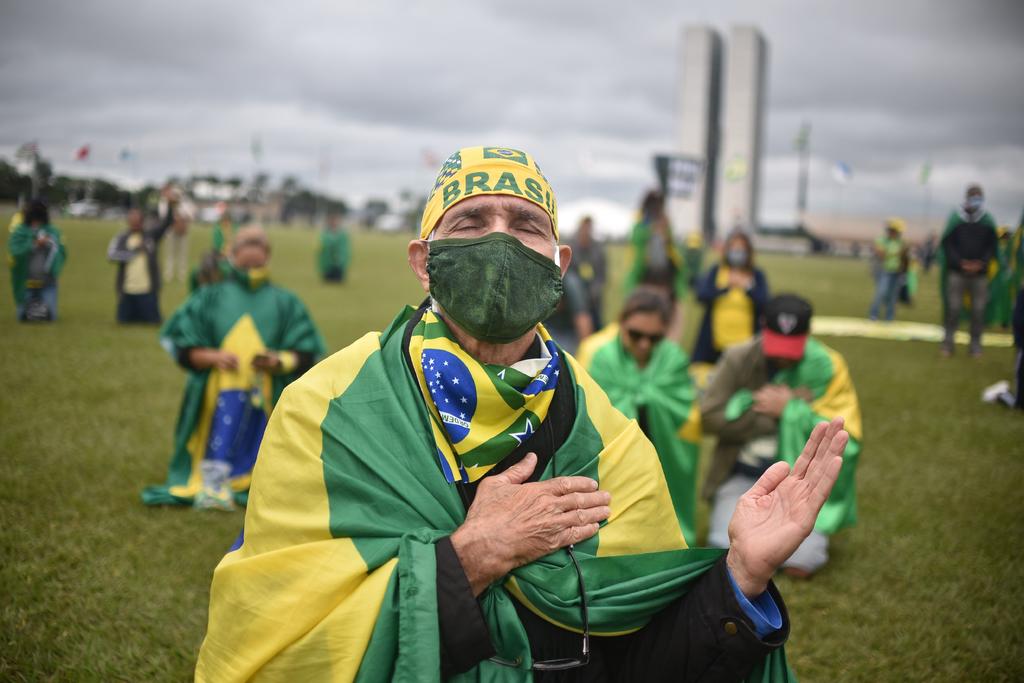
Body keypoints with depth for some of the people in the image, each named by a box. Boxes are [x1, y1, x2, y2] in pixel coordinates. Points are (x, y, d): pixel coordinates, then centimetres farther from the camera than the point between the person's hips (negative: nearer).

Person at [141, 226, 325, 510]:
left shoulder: (285, 303, 9)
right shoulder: (211, 297, 10)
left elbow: (306, 355, 6)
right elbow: (182, 347, 7)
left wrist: (277, 361, -14)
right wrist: (212, 357, -12)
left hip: (267, 399, 0)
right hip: (217, 393, 0)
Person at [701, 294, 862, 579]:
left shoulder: (827, 367, -5)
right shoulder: (738, 359, -5)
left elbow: (843, 435, -9)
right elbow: (710, 416, -10)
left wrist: (789, 410, -17)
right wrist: (771, 414, -15)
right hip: (744, 475, 1)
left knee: (800, 564, -18)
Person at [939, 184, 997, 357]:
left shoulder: (988, 220, 6)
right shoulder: (955, 218, 2)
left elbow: (991, 246, 7)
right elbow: (947, 243, 1)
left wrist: (982, 263, -9)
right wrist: (960, 262, -11)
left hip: (980, 273, 1)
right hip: (957, 271, -1)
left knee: (978, 309, 1)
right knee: (953, 307, -4)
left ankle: (975, 344, 8)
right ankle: (948, 341, 4)